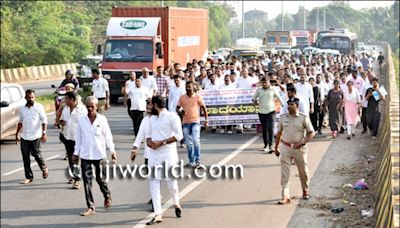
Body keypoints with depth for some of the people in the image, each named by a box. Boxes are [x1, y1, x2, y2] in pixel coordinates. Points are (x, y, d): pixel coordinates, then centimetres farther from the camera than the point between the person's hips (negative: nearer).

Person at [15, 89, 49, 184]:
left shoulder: (39, 107, -4)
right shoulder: (22, 109, 10)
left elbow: (44, 121, -7)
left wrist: (44, 133, -17)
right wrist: (17, 134, 20)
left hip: (36, 136, -5)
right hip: (24, 137, 5)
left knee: (37, 154, -3)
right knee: (25, 157, 4)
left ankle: (44, 168, 26)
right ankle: (28, 177, 12)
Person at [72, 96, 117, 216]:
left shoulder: (102, 119, -4)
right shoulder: (81, 120, 0)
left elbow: (108, 136, 0)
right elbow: (78, 138, 6)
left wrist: (112, 151, -1)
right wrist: (76, 153, 7)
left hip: (99, 154, -1)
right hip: (85, 155, 1)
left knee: (100, 178, 10)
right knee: (87, 181, 0)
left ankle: (107, 196, 39)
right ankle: (90, 206, 5)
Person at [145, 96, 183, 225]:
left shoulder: (172, 117, -9)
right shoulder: (152, 118, 12)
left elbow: (179, 135, -15)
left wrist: (161, 143, -20)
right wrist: (148, 140, -2)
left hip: (168, 155, -6)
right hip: (154, 155, 6)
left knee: (172, 183, 6)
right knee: (154, 184, -3)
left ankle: (177, 204, 36)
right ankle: (158, 214, -1)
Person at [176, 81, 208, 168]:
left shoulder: (198, 97, -1)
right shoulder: (182, 97, 6)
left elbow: (204, 108, 2)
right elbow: (177, 108, 9)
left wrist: (206, 120, -3)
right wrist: (180, 112, -15)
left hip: (195, 121, -4)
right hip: (185, 122, 4)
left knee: (196, 141, -15)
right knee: (189, 143, 9)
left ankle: (197, 161, -9)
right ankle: (191, 161, 19)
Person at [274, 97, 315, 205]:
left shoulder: (304, 118, -5)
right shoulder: (283, 117, 4)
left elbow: (311, 133, -5)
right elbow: (279, 133, 13)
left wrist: (301, 143, -16)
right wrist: (276, 148, 13)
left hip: (299, 148, -2)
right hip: (286, 147, 2)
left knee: (303, 171, 12)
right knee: (284, 173, -5)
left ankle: (305, 191, 36)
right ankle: (285, 196, -6)